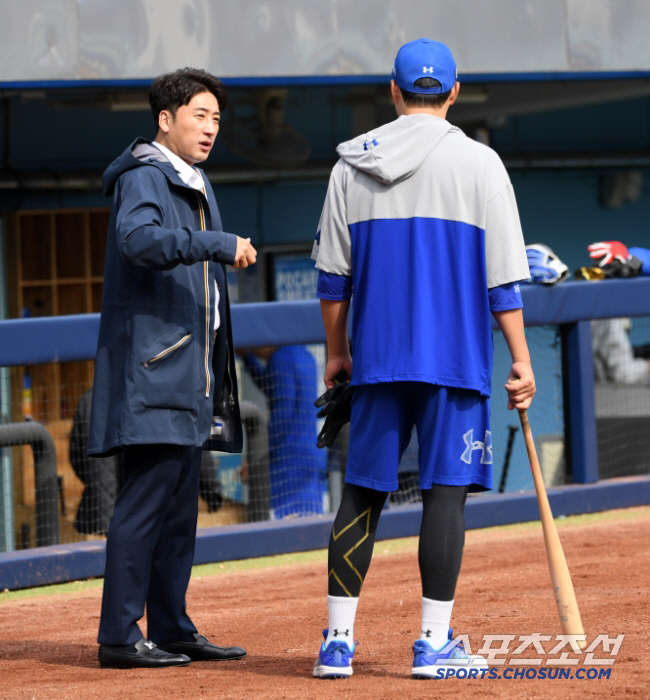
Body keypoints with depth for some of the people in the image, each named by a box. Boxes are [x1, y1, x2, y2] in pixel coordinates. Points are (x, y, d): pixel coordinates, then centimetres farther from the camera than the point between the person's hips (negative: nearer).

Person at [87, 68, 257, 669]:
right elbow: (138, 238, -29)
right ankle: (119, 636, -13)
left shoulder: (196, 189, 23)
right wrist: (219, 245, -37)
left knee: (181, 504, 10)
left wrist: (219, 378, 21)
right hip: (150, 369, -10)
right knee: (147, 498, -13)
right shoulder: (143, 178, -7)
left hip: (190, 375, 10)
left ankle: (171, 628, 15)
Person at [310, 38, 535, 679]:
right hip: (455, 356, -3)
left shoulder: (352, 164, 8)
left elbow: (333, 273, 8)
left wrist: (336, 353, 17)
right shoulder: (478, 163, -1)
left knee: (362, 492, 7)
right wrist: (521, 361, -2)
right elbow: (502, 275, -5)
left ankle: (337, 642, 5)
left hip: (377, 356, 3)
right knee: (446, 489, -2)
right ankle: (433, 643, -5)